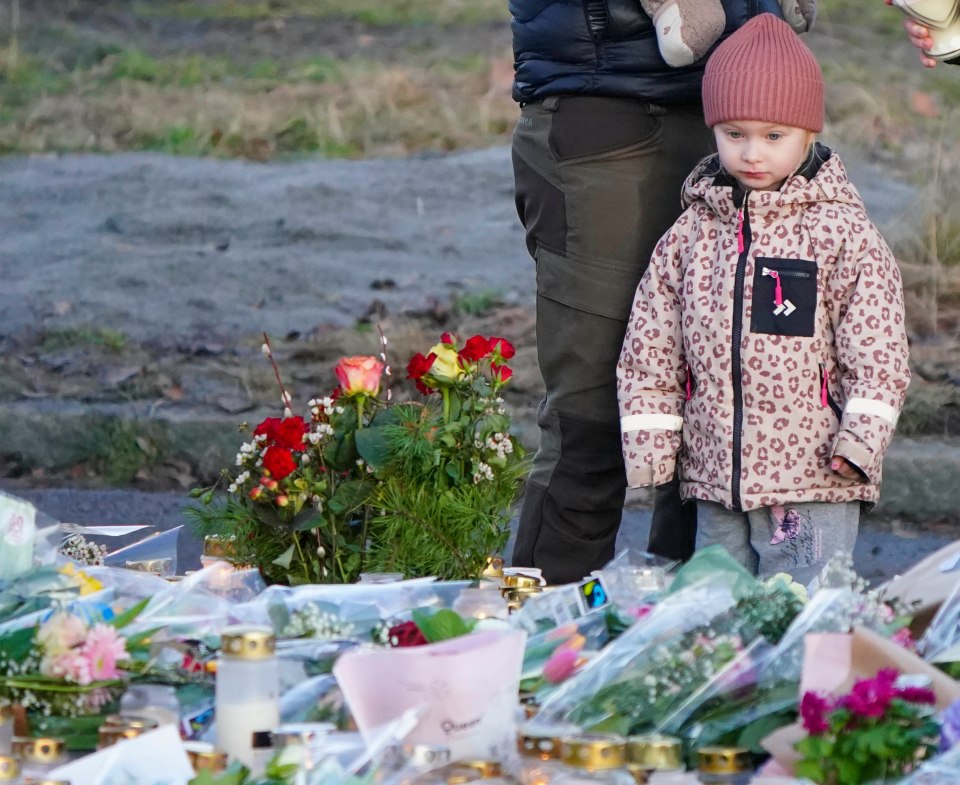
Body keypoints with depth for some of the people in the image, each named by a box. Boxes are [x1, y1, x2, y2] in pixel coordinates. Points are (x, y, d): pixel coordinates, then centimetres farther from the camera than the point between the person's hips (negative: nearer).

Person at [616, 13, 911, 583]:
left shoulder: (844, 236, -3)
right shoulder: (689, 237, 8)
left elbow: (878, 349, -4)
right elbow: (650, 347, 12)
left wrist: (861, 436, -14)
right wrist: (648, 440, 5)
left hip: (813, 479, -4)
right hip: (714, 481, 4)